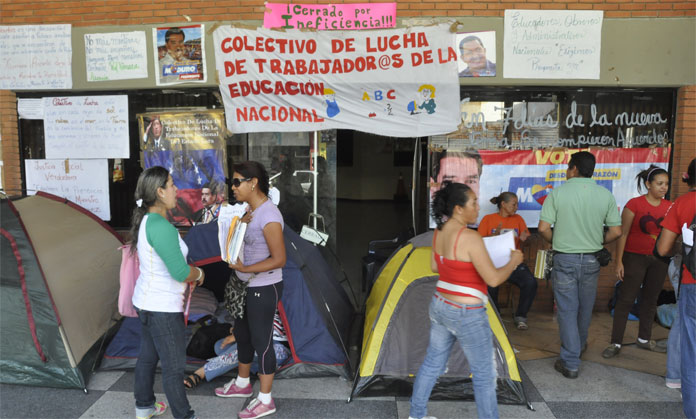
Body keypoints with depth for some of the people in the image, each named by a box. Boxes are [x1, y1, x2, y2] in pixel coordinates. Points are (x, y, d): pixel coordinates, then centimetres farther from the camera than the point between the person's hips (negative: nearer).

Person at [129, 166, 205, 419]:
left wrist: (188, 275, 8)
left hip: (146, 302, 10)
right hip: (163, 308, -10)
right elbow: (180, 272, -28)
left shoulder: (146, 220, 5)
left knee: (148, 357, 23)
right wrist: (198, 273, -7)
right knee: (173, 367, 4)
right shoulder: (160, 226, -26)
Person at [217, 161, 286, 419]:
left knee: (261, 343, 5)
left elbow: (279, 259, -24)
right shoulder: (251, 210, 4)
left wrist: (244, 269, -23)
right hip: (246, 286, 9)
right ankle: (242, 384, 45)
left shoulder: (269, 216, -25)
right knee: (241, 335, 23)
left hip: (263, 289, -9)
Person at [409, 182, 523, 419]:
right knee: (484, 375, 11)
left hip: (440, 306, 8)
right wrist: (513, 261, -5)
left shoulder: (440, 231, 0)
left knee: (432, 364, 21)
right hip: (466, 315, -8)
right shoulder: (469, 237, -25)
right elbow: (493, 279, -21)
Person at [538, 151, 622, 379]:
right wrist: (597, 242, 16)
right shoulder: (606, 195, -2)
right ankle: (579, 345, 43)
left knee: (567, 310, 4)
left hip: (564, 259, -3)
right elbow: (616, 232, -2)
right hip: (591, 260, 3)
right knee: (585, 308, 21)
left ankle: (570, 362, 6)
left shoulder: (558, 193, -10)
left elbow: (543, 228, -14)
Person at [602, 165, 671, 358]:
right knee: (626, 299, -3)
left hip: (659, 260, 5)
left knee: (650, 300, 14)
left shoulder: (670, 207, 4)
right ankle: (615, 343, 3)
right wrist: (619, 261, -12)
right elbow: (622, 234, -9)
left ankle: (644, 339, 29)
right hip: (635, 257, -5)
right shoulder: (634, 204, -9)